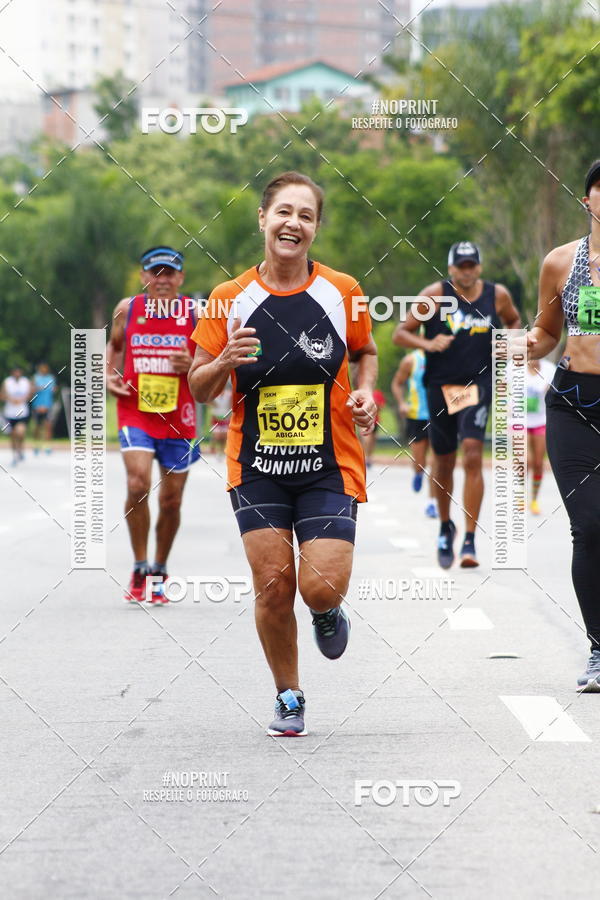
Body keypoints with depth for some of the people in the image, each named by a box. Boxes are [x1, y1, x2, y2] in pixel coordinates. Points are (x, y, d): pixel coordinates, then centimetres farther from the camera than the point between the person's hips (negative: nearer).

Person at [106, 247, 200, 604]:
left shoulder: (196, 313, -3)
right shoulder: (127, 309, 1)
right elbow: (115, 344, 20)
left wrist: (194, 366, -17)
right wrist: (109, 374, 2)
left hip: (179, 418, 1)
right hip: (135, 412, -1)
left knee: (171, 501, 8)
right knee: (138, 486, -21)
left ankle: (159, 573, 30)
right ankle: (139, 570, -6)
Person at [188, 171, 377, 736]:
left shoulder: (341, 293, 0)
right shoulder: (229, 300, 0)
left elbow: (365, 352, 18)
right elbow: (199, 390, 4)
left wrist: (364, 392, -3)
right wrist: (223, 363, -17)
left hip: (329, 465, -1)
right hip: (257, 466, 1)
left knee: (321, 587, -13)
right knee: (273, 584, -5)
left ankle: (328, 613, 26)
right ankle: (288, 698, 16)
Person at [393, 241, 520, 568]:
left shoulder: (498, 295, 3)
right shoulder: (435, 295, -4)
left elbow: (513, 320, 25)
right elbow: (400, 333, -2)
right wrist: (427, 344, -20)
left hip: (478, 385, 0)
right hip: (440, 387, 0)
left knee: (473, 456, -17)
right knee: (443, 462, 11)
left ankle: (470, 541, -17)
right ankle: (445, 527, 37)